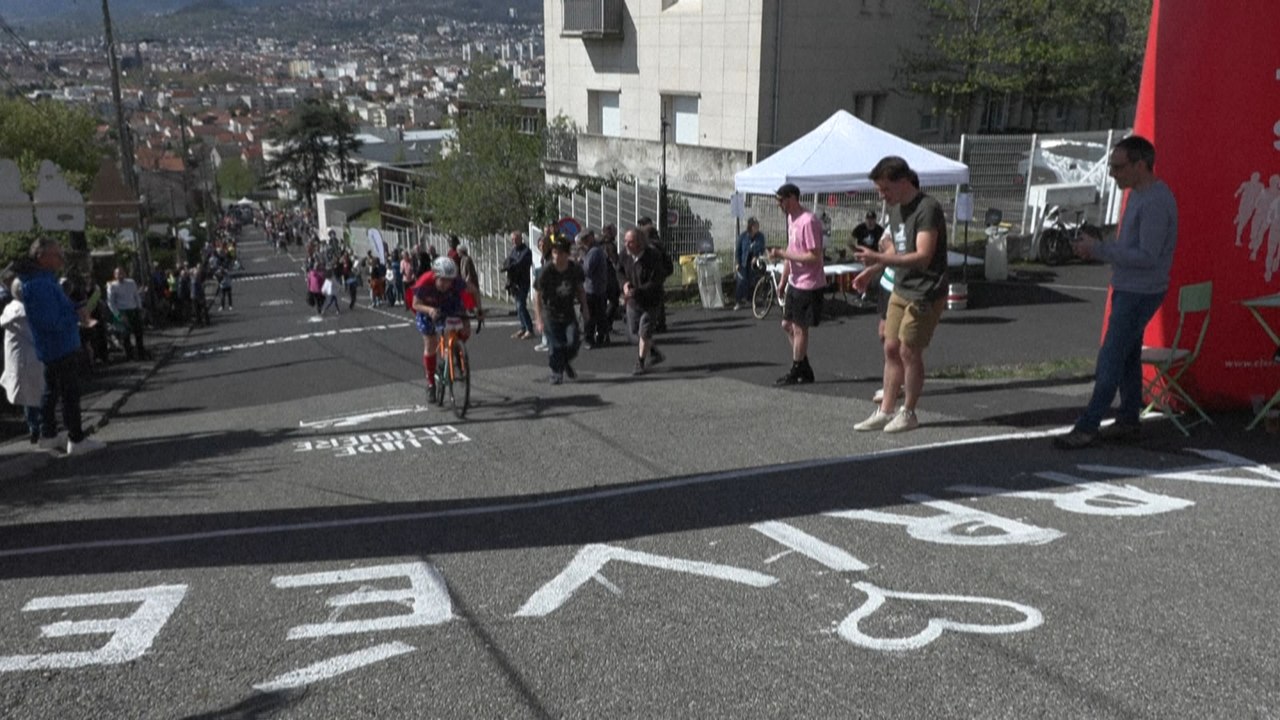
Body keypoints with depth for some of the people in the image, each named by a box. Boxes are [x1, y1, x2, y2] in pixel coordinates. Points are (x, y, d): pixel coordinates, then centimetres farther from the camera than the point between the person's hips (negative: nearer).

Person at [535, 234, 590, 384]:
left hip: (569, 312, 2)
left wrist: (585, 309, 11)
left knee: (573, 340, -12)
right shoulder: (546, 271, -17)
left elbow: (580, 289, 10)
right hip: (551, 313, -2)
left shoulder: (575, 269, -8)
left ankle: (566, 362, 19)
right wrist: (539, 319, -16)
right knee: (555, 346, -5)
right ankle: (556, 373, 15)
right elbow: (537, 295, -12)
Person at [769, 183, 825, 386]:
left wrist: (782, 254, -23)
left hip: (808, 285, -10)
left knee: (799, 328, 0)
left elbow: (814, 257, -25)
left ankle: (796, 372, 13)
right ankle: (804, 369, 25)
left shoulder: (808, 222, -21)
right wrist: (783, 280, 17)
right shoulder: (791, 218, 9)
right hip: (795, 283, 10)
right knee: (787, 325, 15)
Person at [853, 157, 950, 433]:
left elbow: (923, 257, -27)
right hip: (900, 289, 8)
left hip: (924, 293, -8)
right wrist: (870, 272, 16)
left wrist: (879, 259, -34)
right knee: (891, 348, 8)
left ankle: (908, 413, 11)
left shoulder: (927, 209, -18)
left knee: (909, 351, -3)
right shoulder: (895, 208, 9)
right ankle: (885, 411, 15)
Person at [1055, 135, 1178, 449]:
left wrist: (1099, 249, -20)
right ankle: (1127, 421, 23)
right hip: (1127, 289, 10)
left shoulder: (1156, 202, -20)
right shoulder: (1137, 194, 12)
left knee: (1111, 359, -9)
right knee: (1127, 357, 14)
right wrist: (1095, 247, 3)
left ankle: (1087, 427, -6)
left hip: (1140, 293, -10)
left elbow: (1147, 256, -24)